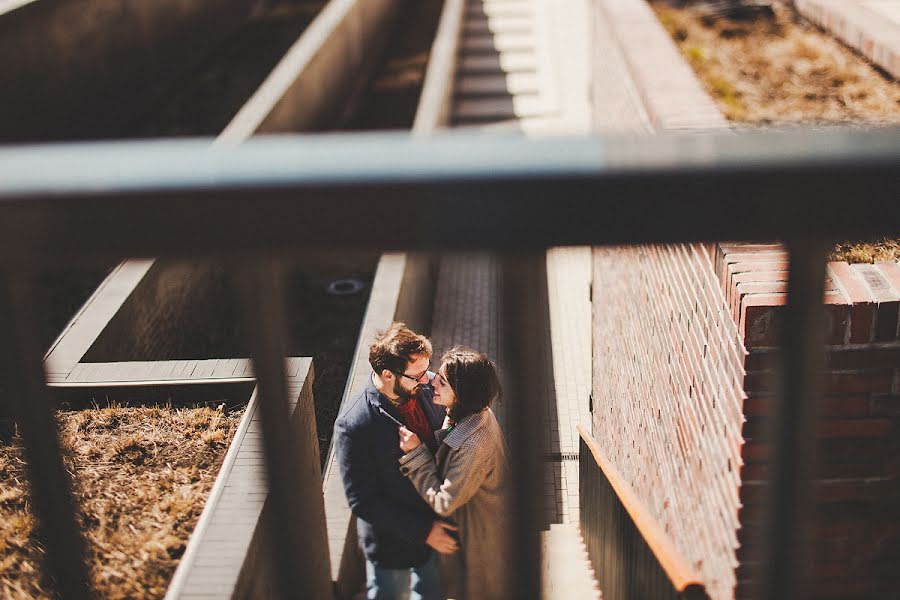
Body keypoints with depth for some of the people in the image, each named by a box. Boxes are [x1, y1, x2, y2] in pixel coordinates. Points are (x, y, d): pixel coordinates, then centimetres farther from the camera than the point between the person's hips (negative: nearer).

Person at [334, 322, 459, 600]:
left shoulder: (427, 387, -15)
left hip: (435, 520, 5)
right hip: (393, 539, -5)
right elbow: (363, 502, -25)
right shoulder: (353, 427, -32)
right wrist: (423, 530, -24)